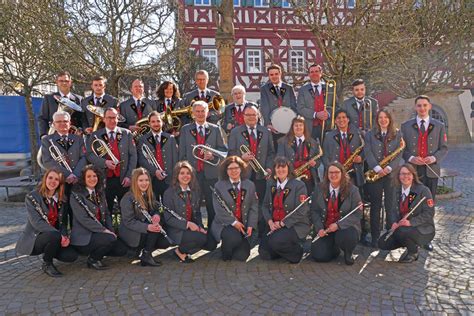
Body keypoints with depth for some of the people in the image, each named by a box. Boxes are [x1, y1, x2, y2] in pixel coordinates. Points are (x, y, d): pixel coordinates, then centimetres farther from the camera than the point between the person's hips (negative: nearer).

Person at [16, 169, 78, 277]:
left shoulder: (61, 199, 5)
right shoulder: (32, 197, -10)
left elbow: (63, 221, 4)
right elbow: (37, 222, -20)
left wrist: (65, 236, -18)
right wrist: (59, 235, -30)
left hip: (54, 238, 5)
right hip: (33, 239, -4)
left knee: (72, 256, -18)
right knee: (54, 236, -35)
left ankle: (48, 251, 13)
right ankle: (47, 264, -8)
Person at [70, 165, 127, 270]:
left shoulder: (100, 193, 13)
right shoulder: (76, 195, -10)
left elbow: (107, 214, 14)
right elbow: (83, 219, -18)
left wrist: (111, 230, -4)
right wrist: (104, 230, -22)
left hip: (100, 233, 7)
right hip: (83, 236, -7)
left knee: (122, 250, -8)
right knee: (110, 239, -30)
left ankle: (97, 253, 15)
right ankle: (92, 259, -4)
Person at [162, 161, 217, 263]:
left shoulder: (194, 192, 9)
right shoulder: (169, 193, -9)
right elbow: (168, 219, -13)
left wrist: (200, 227, -4)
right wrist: (187, 224, -22)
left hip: (193, 227, 6)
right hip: (177, 230, -6)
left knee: (212, 244, -13)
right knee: (202, 238, -27)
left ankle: (187, 250, 10)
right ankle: (180, 251, -1)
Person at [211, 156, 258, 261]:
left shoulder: (250, 185, 9)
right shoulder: (219, 186, -1)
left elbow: (254, 207, 5)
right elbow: (219, 209, -9)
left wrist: (250, 225, -8)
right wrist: (234, 222, -17)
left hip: (244, 225, 3)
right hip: (225, 224, -3)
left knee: (241, 256, -10)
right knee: (234, 238, -34)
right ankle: (226, 254, -1)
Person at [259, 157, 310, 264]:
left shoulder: (299, 185, -9)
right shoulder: (270, 184, 10)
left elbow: (301, 212, -15)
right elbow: (265, 205, 11)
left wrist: (282, 223, -17)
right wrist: (270, 221, -8)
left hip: (295, 226, -5)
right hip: (274, 225, 6)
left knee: (275, 242, -30)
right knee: (264, 253, -8)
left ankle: (297, 252, 0)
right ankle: (285, 249, 22)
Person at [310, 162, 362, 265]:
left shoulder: (352, 190, -6)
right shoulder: (320, 190, 1)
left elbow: (357, 214, -10)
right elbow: (314, 211, 3)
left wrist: (338, 225, -22)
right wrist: (319, 228, -13)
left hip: (345, 227, -2)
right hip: (325, 229, 2)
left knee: (345, 237, -37)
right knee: (318, 256, -16)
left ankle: (348, 253, 2)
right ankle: (334, 249, 22)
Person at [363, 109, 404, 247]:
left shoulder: (397, 134, 9)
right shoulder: (370, 134, 8)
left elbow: (399, 154, 1)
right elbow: (368, 153, -4)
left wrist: (389, 168, -14)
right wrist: (377, 168, -17)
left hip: (391, 174, 0)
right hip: (374, 174, 0)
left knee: (391, 205, 0)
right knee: (375, 206, 3)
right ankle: (375, 237, 10)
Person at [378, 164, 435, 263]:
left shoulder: (423, 190, -13)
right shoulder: (398, 191, 6)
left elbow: (429, 213, -18)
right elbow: (393, 210, 7)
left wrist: (410, 222, -28)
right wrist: (394, 223, -15)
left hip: (423, 230, -6)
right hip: (402, 227, 6)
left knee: (401, 232, -36)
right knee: (382, 243, -9)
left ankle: (413, 252, -3)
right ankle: (410, 243, 14)